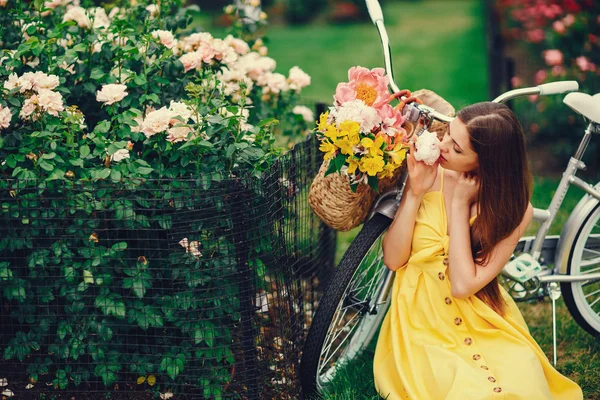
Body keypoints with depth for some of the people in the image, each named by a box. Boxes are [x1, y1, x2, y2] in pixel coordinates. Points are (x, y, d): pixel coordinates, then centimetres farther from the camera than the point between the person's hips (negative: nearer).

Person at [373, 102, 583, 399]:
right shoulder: (430, 174, -6)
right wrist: (414, 194, -17)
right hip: (423, 322, 0)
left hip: (484, 326, 0)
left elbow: (463, 285, -19)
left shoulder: (514, 209, -10)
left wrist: (460, 203, -18)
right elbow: (393, 260, -7)